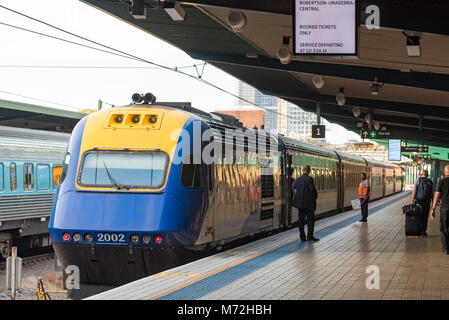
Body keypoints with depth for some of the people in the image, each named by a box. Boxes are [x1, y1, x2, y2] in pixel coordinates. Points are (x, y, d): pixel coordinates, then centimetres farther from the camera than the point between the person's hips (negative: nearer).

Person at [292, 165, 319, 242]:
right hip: (309, 203, -6)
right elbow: (313, 190, -14)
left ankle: (302, 237, 9)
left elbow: (294, 189, 9)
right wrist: (315, 197, 3)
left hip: (300, 203, 6)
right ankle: (310, 236, 0)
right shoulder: (309, 179, -12)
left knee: (301, 220, 8)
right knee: (311, 219, 2)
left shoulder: (297, 180, 6)